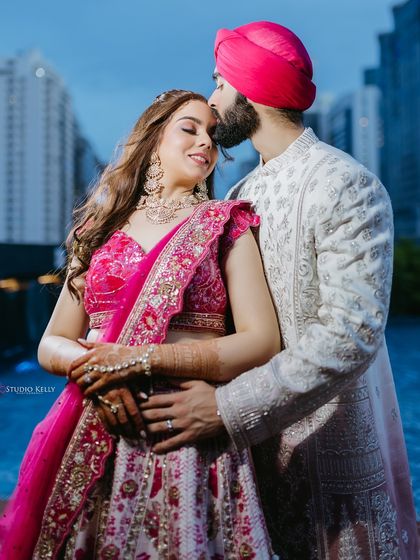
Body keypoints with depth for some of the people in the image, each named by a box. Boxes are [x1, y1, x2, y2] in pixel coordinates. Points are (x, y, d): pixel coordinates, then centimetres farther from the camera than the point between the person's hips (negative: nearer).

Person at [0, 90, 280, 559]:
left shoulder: (225, 223, 3)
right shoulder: (102, 229, 11)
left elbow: (262, 343, -7)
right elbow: (51, 344, 11)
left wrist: (140, 358, -14)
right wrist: (92, 365, -12)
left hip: (187, 442, -2)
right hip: (93, 441, 3)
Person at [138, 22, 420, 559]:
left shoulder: (345, 184, -14)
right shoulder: (240, 196, 10)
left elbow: (351, 333, -24)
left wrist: (230, 409, -27)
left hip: (329, 457, -6)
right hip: (255, 448, 6)